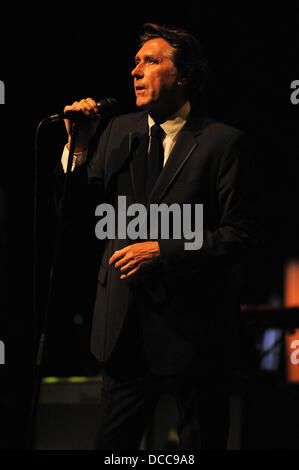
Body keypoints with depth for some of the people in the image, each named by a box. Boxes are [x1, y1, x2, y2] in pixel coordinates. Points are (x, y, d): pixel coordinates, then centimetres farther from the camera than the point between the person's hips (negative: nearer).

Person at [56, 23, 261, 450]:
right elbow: (83, 205, 11)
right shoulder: (119, 131, 8)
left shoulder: (223, 142, -9)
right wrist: (80, 146, -5)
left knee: (201, 442, 8)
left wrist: (163, 251, -19)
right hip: (127, 328, 5)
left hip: (194, 330, -4)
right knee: (111, 442, 10)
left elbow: (244, 235, -13)